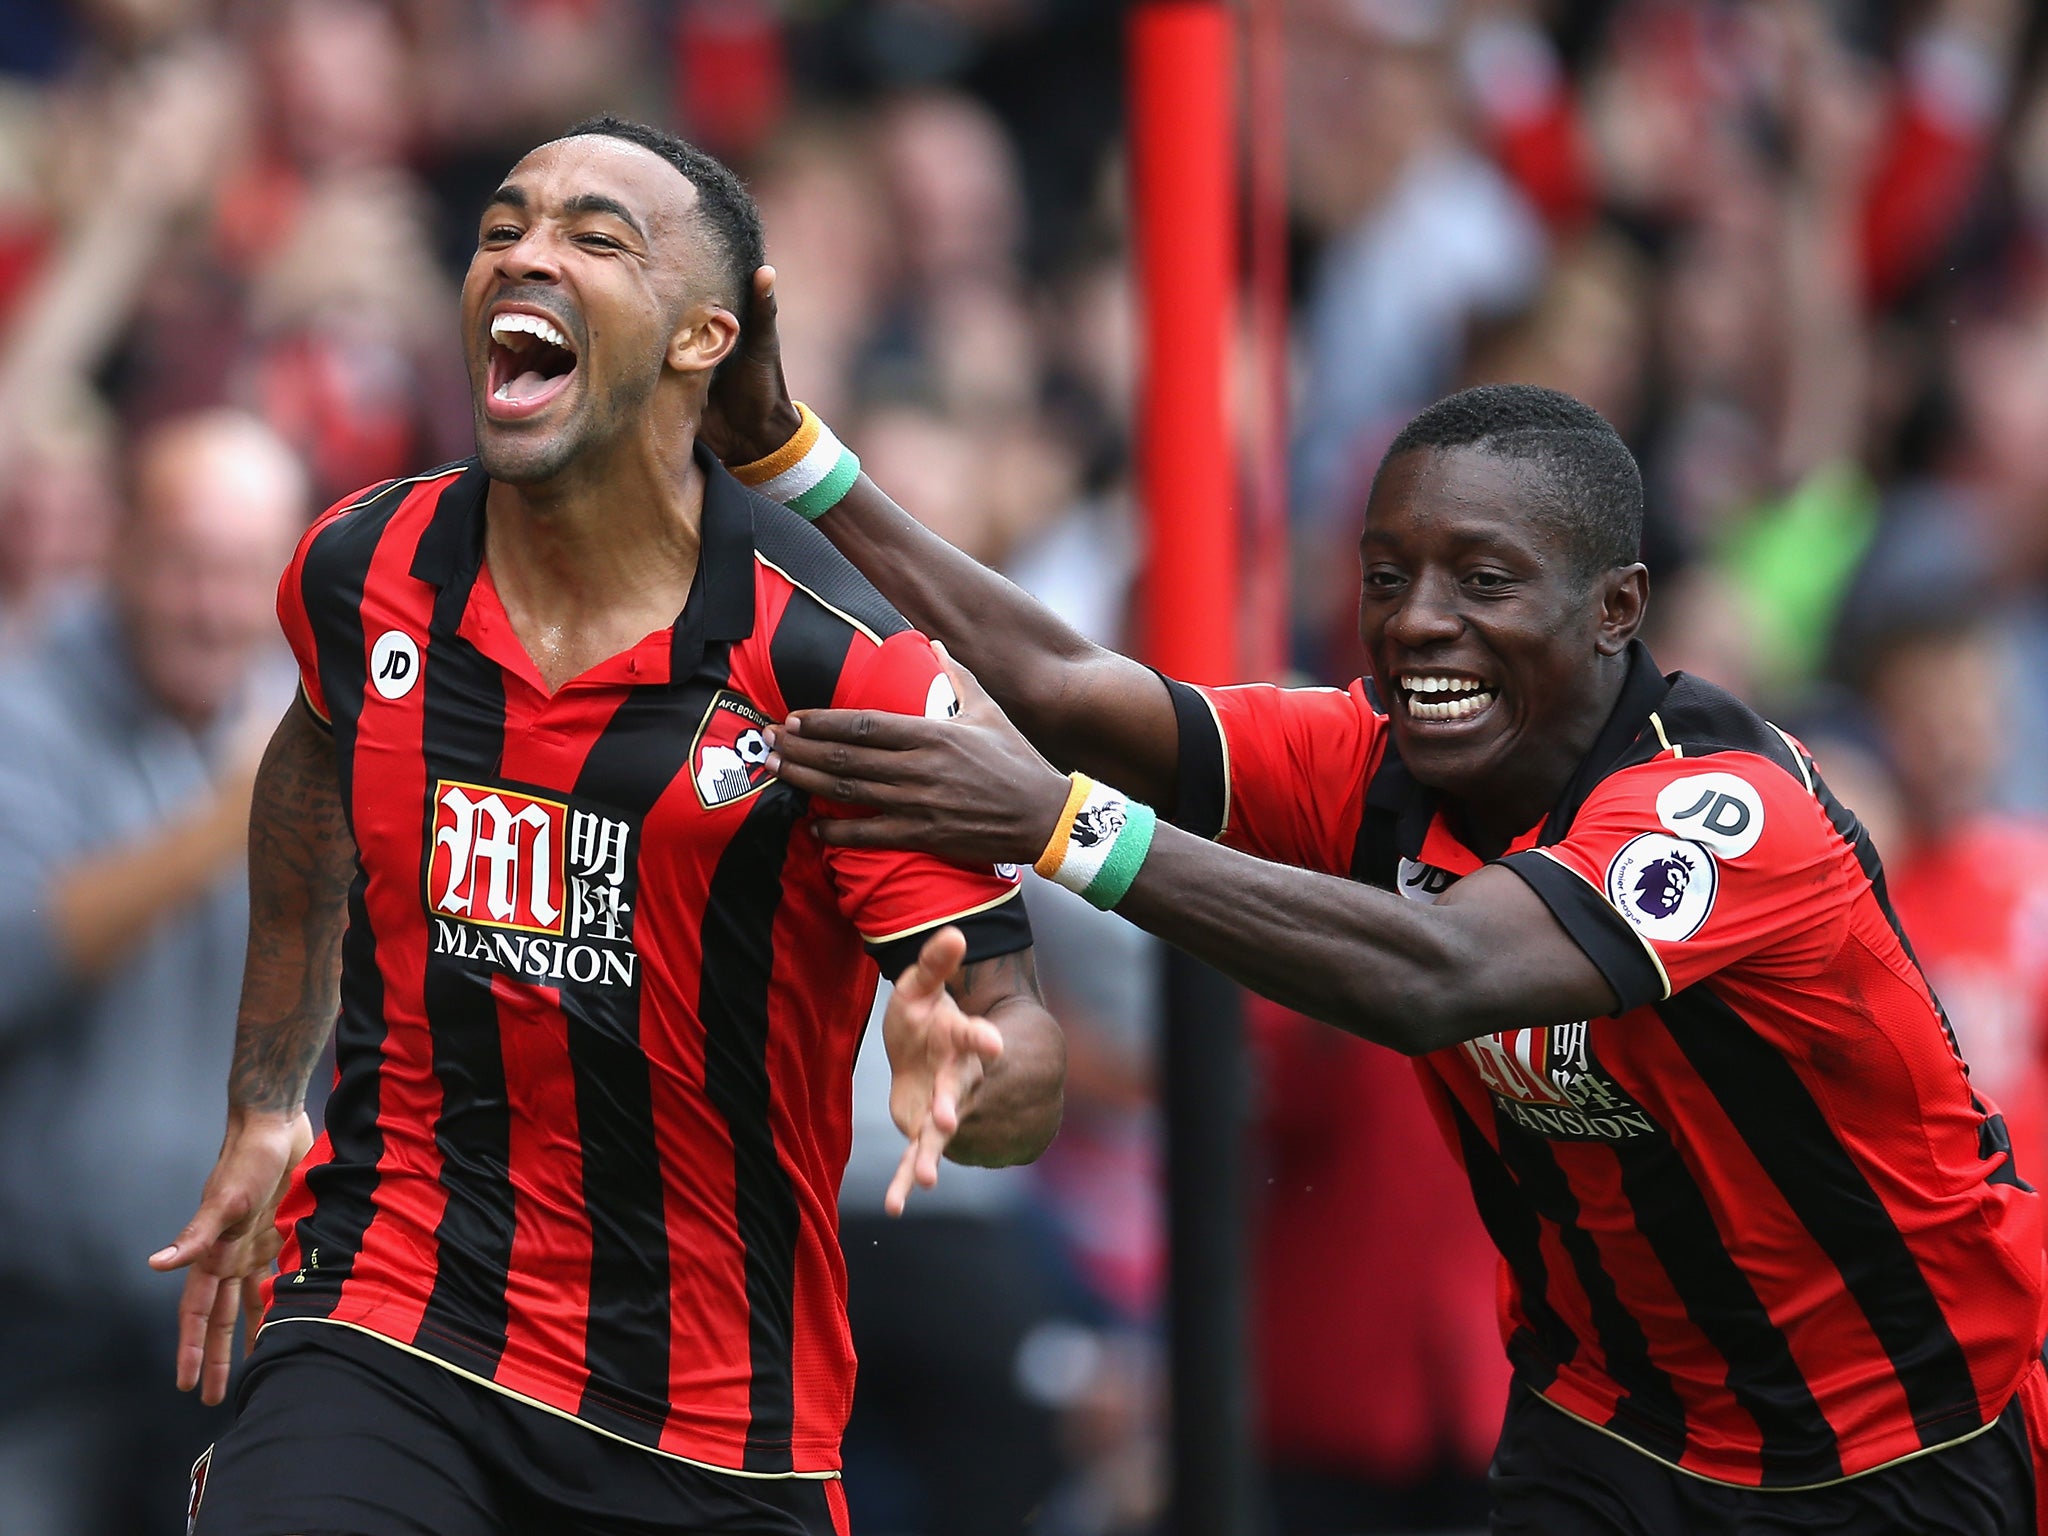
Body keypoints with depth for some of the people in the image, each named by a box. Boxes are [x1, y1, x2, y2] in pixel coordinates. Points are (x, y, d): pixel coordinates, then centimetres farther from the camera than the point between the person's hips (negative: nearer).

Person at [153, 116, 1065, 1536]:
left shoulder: (835, 664, -15)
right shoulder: (365, 570, -1)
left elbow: (1022, 1042, -13)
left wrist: (959, 1071, -36)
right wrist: (266, 1102, 23)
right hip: (382, 1335, 1)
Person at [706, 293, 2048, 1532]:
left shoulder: (1727, 806, -28)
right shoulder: (1377, 768, -7)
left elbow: (1435, 977, -44)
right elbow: (1064, 688, -16)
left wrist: (1060, 824, -50)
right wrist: (783, 450, -23)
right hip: (1607, 1419, 5)